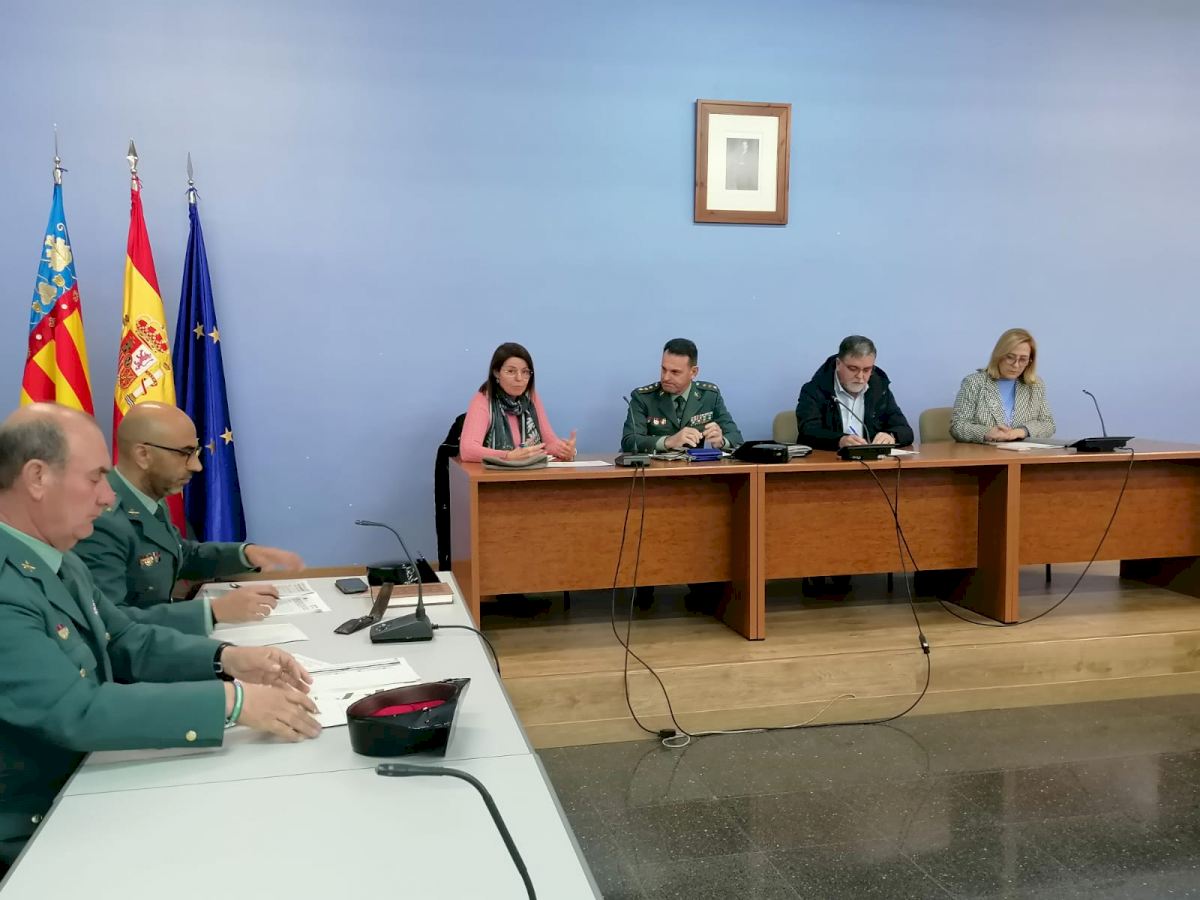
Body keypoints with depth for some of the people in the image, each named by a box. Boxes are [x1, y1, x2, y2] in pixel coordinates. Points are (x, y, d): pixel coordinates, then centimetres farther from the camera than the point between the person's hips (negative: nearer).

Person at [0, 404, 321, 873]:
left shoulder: (56, 557, 3)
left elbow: (126, 642, 7)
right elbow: (76, 711, -31)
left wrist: (225, 658, -10)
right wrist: (231, 700, -31)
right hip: (38, 828, -8)